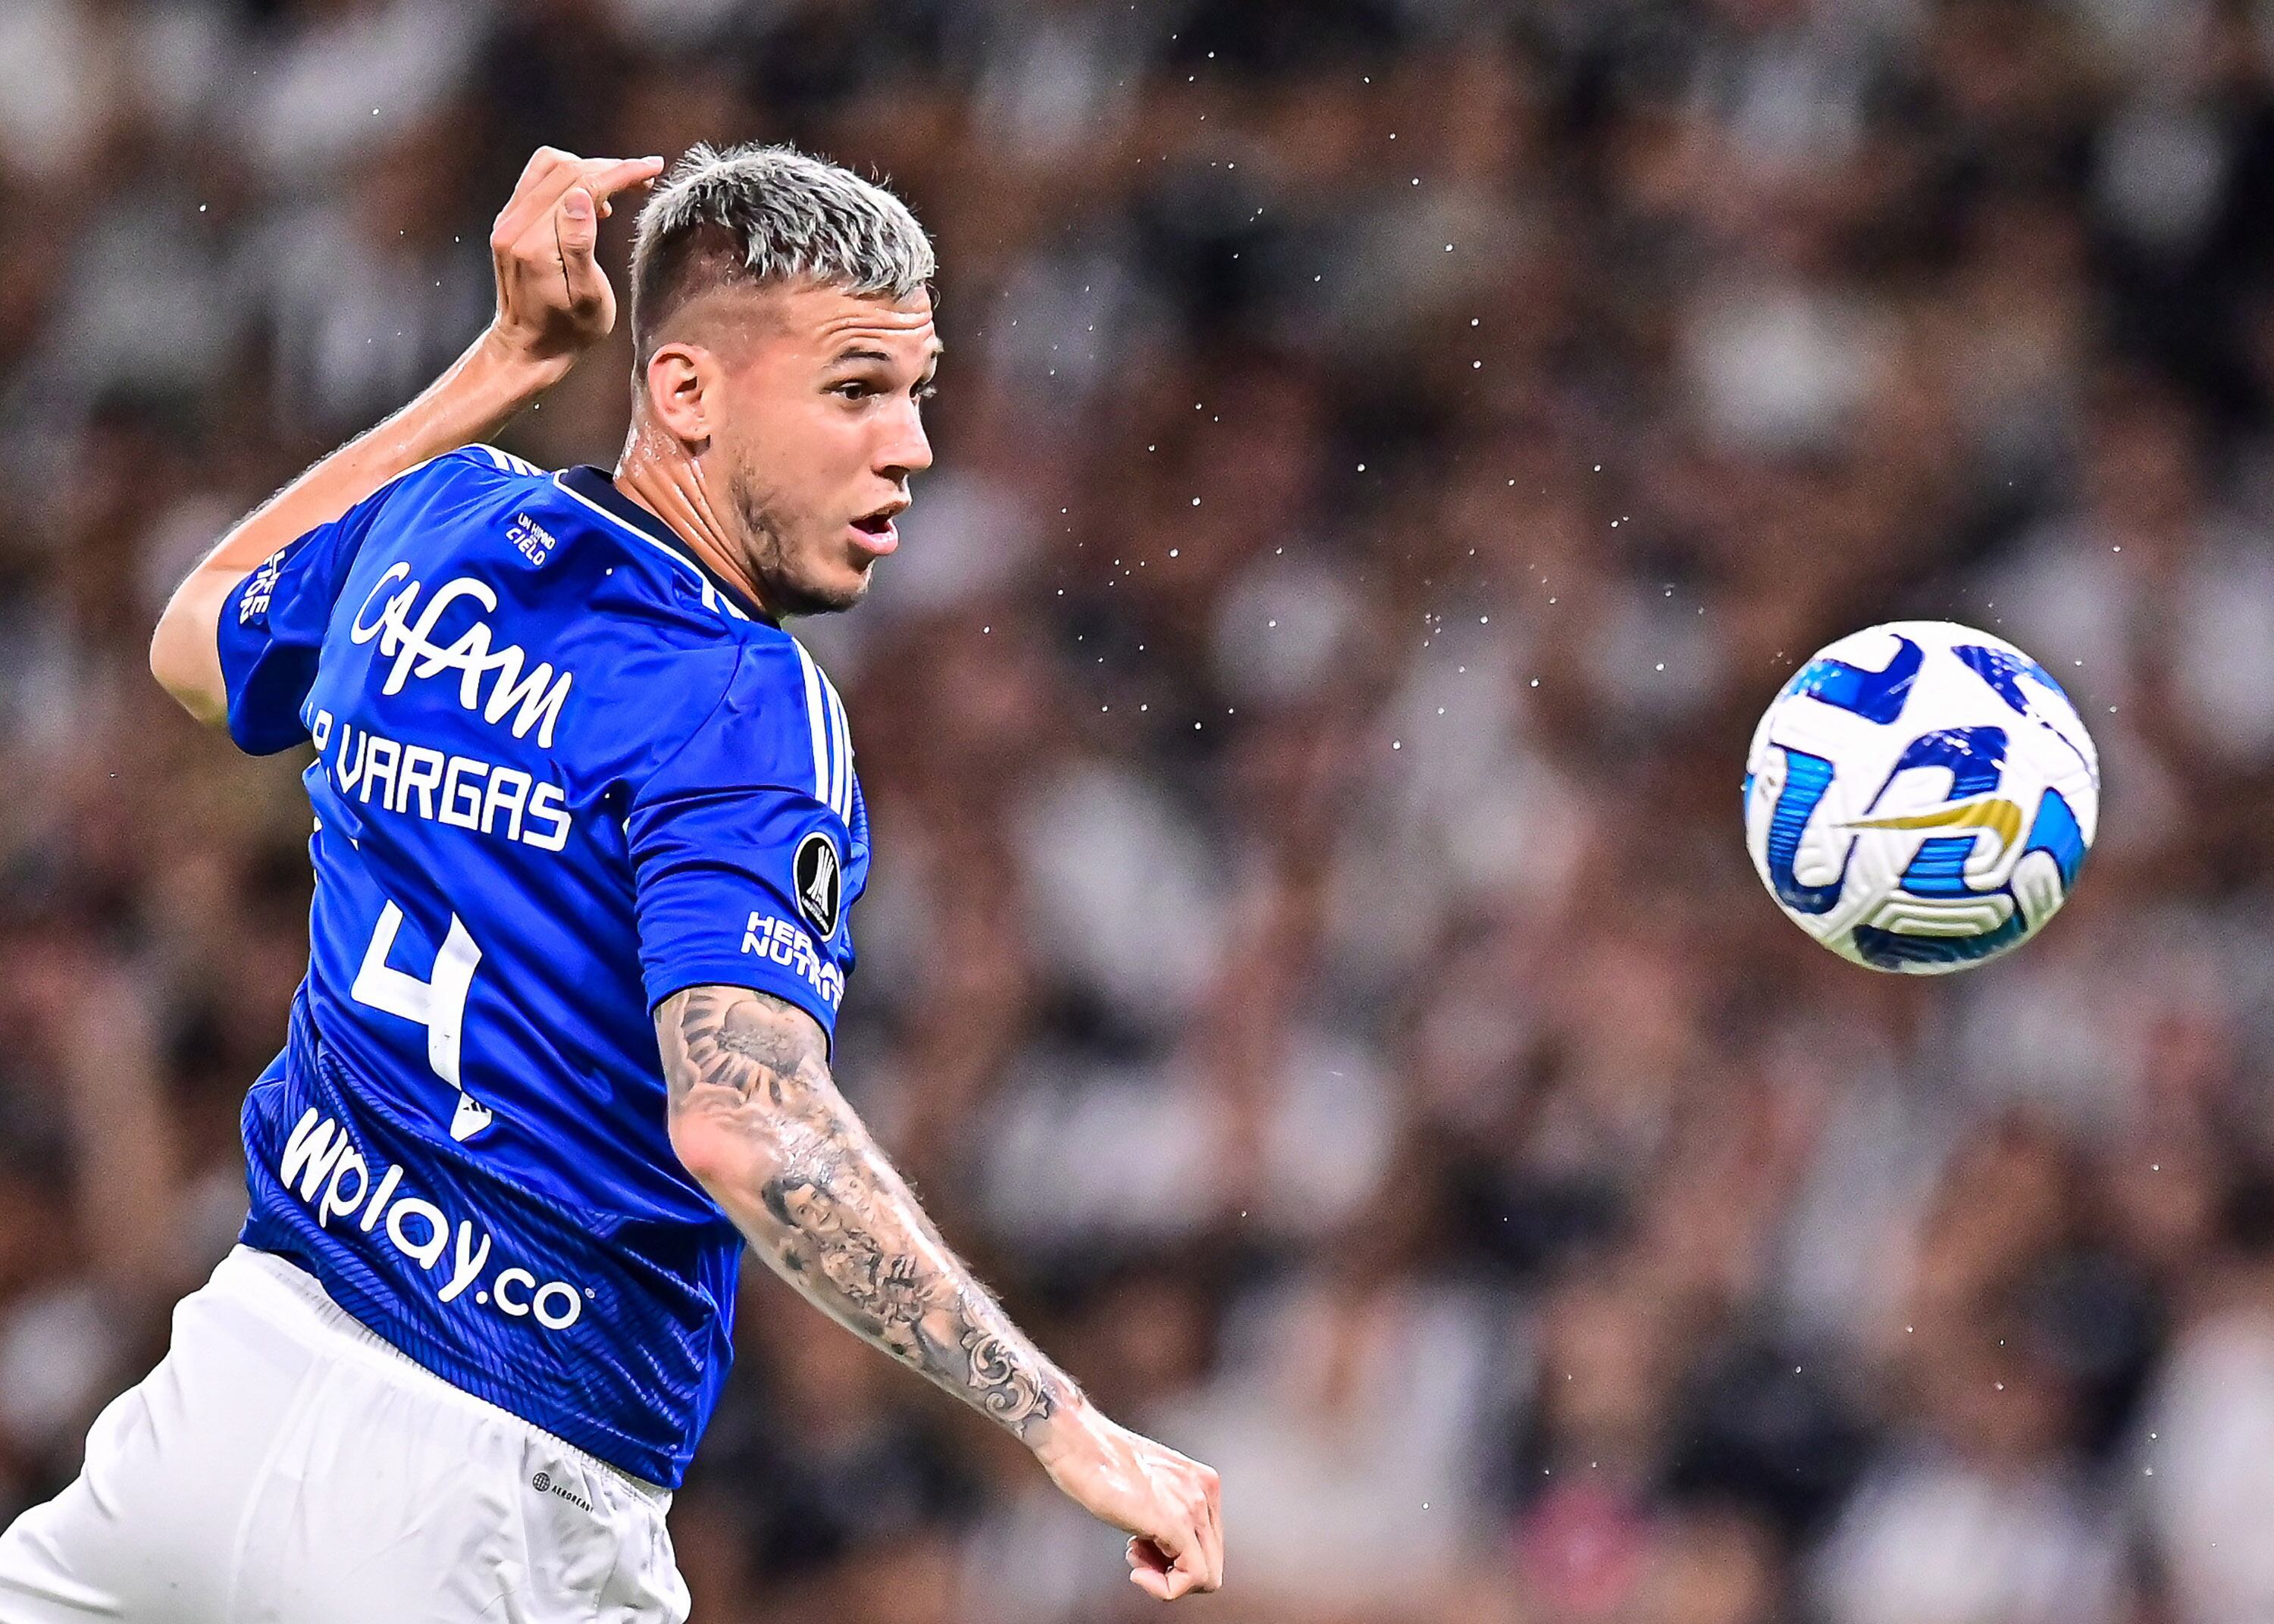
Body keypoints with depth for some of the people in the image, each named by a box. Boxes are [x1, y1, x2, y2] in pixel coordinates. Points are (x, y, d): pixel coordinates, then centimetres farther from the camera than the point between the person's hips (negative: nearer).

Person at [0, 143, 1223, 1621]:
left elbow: (201, 645, 28)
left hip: (246, 1353, 7)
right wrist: (1066, 1427, -34)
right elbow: (746, 1124, -33)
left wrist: (510, 360, 26)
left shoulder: (442, 521, 4)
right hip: (483, 1504, -7)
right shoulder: (746, 713, -18)